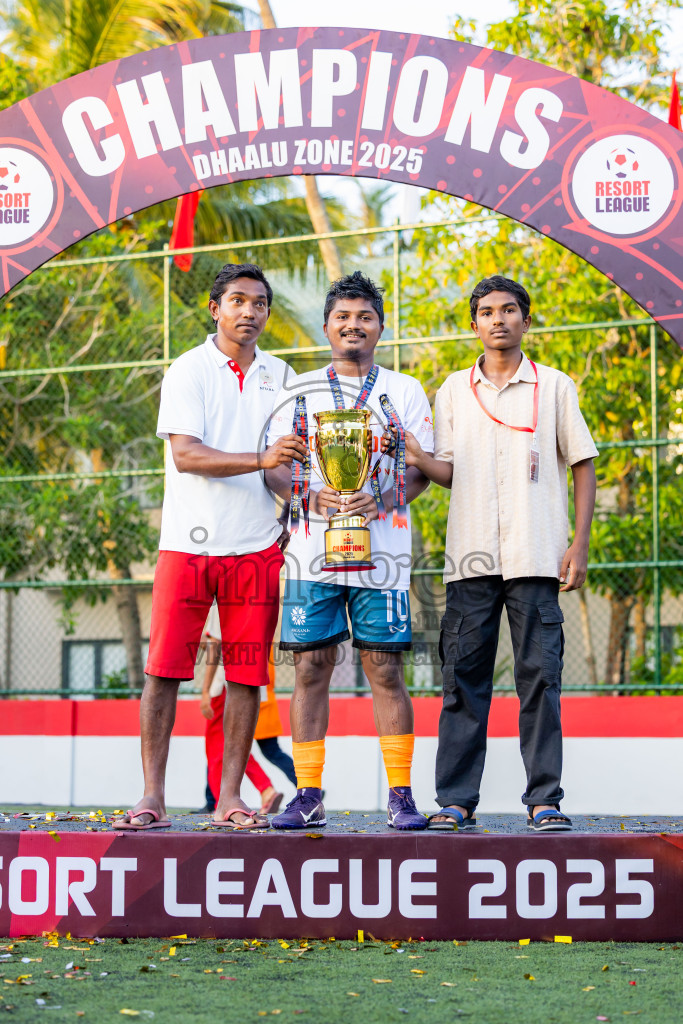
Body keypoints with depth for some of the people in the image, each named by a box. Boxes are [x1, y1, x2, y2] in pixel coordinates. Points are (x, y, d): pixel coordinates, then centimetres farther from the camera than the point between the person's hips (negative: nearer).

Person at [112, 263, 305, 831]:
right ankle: (153, 796, 0)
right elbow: (186, 454, -13)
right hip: (189, 543, -3)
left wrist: (292, 513, 10)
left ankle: (229, 796, 7)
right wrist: (262, 458, -23)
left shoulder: (279, 375, 13)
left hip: (258, 546, 3)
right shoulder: (189, 370, 0)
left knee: (248, 674, 1)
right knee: (164, 669, -5)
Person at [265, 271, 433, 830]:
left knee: (385, 667, -3)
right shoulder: (298, 391, 13)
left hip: (382, 548, -1)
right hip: (313, 547, 1)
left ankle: (401, 795, 2)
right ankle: (309, 795, 5)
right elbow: (275, 468, 8)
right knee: (311, 665, -1)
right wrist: (315, 497, -12)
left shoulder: (404, 391, 11)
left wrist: (380, 499, -14)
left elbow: (424, 469, 5)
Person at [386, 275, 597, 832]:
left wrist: (579, 544, -1)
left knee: (540, 677, -3)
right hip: (471, 555, 2)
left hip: (537, 556, -2)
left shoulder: (555, 387, 9)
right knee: (463, 677, 1)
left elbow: (583, 465, 8)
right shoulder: (454, 391, 14)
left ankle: (545, 799, 2)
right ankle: (456, 801, 4)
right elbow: (451, 473, 12)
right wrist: (420, 459, -12)